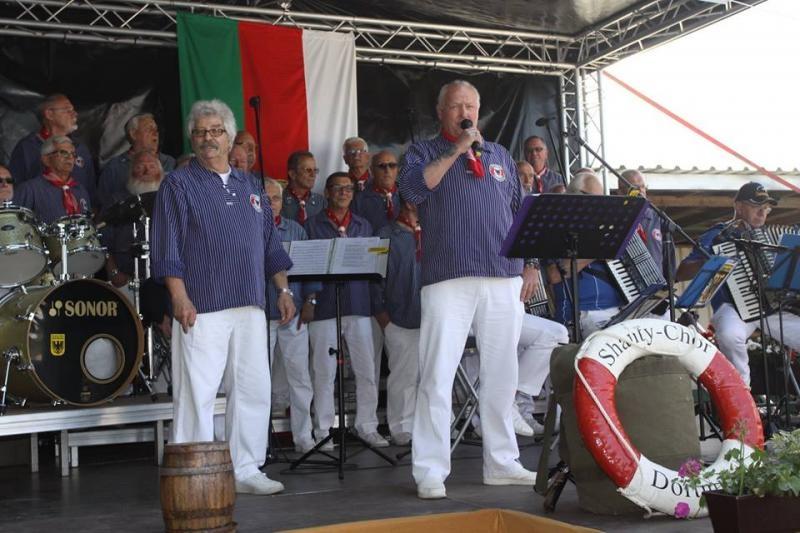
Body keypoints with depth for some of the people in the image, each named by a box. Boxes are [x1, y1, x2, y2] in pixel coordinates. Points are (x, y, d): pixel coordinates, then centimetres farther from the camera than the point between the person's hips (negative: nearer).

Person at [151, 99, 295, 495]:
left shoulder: (248, 187, 18)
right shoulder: (178, 185, 2)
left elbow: (270, 243, 21)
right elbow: (168, 249, -6)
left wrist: (283, 289, 13)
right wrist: (180, 298, -15)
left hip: (250, 307, 6)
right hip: (201, 309, -5)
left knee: (254, 390, 7)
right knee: (197, 395, -4)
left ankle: (246, 470, 17)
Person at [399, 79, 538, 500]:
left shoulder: (499, 156, 21)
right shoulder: (424, 152, 10)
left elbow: (521, 214, 22)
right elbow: (412, 189, -12)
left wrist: (528, 267, 14)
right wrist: (456, 151, -12)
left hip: (503, 278, 4)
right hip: (448, 278, -4)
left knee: (501, 374, 8)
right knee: (437, 376, -7)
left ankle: (502, 463, 17)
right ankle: (430, 471, -2)